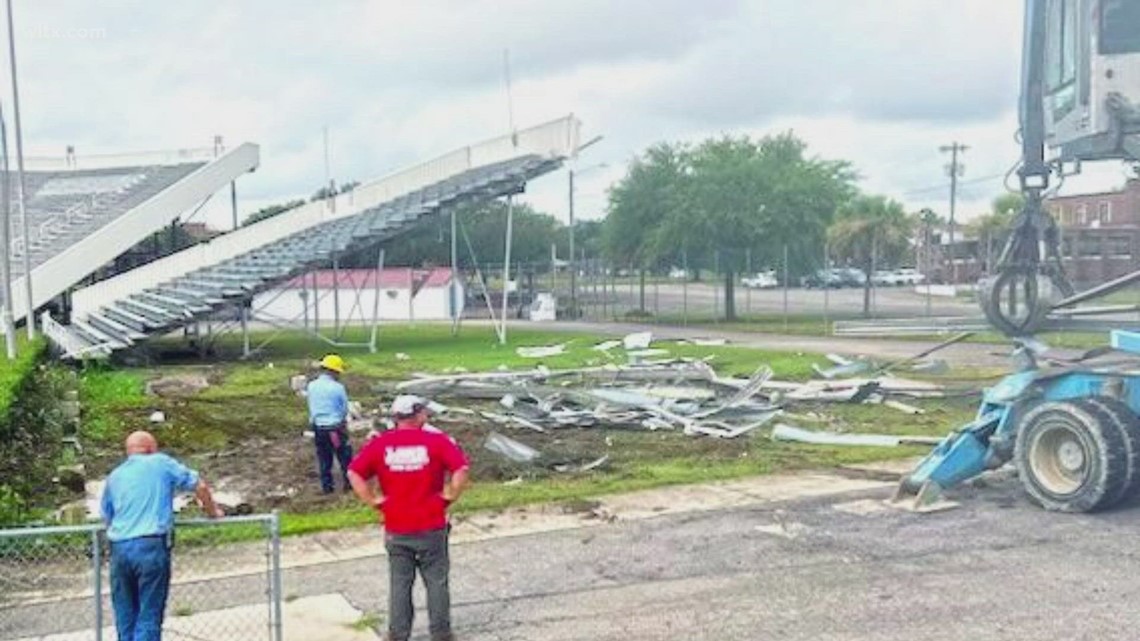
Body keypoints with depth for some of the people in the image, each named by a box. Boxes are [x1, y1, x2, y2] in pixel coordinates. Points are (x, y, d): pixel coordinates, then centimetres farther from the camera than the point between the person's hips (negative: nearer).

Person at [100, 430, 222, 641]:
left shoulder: (114, 476, 18)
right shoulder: (161, 463, 8)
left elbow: (106, 517, 22)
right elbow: (200, 486, 7)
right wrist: (212, 511, 24)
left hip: (119, 548, 4)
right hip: (152, 546, -4)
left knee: (125, 614, 14)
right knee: (150, 614, 0)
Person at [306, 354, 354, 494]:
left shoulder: (311, 386, -1)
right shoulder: (338, 387, -15)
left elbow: (311, 407, 8)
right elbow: (345, 409, -4)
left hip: (318, 428, 5)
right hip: (335, 428, -5)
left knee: (323, 458, 14)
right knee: (344, 456, 10)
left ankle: (326, 486, 18)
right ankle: (349, 483, 17)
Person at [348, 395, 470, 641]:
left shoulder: (380, 443, -2)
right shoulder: (436, 440, -8)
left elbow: (354, 474, -8)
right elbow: (461, 469, -18)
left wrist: (374, 500, -2)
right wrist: (450, 496, -6)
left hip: (396, 530, 2)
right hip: (431, 527, -2)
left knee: (399, 584, 13)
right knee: (436, 581, 12)